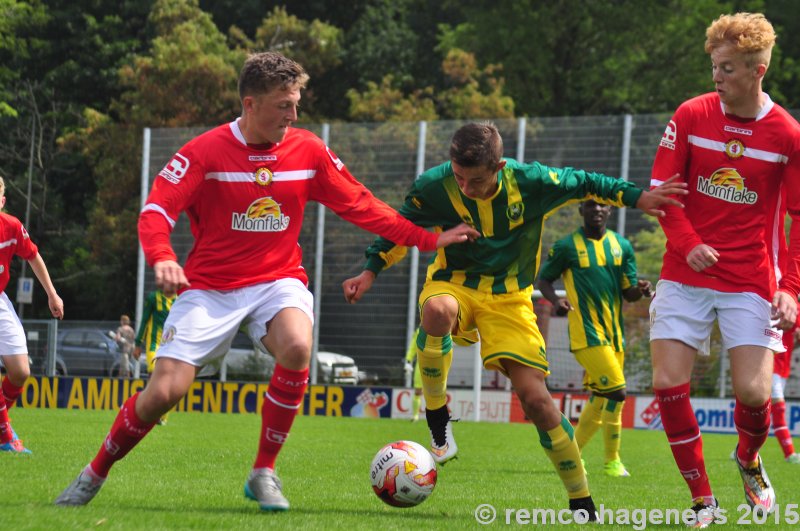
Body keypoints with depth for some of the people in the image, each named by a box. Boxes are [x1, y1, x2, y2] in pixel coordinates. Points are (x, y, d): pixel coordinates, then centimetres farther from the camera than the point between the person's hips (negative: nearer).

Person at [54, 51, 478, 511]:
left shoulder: (308, 151, 0)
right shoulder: (205, 153, -10)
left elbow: (361, 206, 9)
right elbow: (156, 213, -14)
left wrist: (428, 240, 5)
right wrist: (163, 259, -35)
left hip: (278, 279, 2)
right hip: (210, 286, -2)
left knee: (297, 347, -32)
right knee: (165, 391, -14)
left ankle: (264, 473, -15)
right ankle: (95, 474, 13)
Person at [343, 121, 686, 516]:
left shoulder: (531, 181, -17)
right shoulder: (434, 187, -16)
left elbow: (582, 183, 1)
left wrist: (636, 198, -4)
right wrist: (371, 271, -5)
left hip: (509, 297, 0)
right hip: (453, 283, 0)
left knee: (535, 398, -11)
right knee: (437, 310, -40)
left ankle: (581, 500, 5)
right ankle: (437, 423, -23)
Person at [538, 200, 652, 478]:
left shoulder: (622, 246, 10)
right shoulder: (567, 246, -2)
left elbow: (628, 293, 11)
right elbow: (544, 279, 7)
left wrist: (640, 289, -12)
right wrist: (556, 300, -13)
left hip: (614, 333, 6)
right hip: (586, 332, -6)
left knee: (600, 398, 9)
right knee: (616, 391, -15)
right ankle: (612, 461, -4)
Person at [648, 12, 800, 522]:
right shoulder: (690, 115, -2)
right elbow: (661, 188, 2)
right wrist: (688, 244, -14)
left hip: (751, 283, -1)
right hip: (686, 276, 2)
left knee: (754, 393, -10)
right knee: (669, 384, -10)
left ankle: (750, 459, 27)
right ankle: (703, 500, 5)